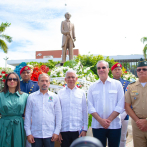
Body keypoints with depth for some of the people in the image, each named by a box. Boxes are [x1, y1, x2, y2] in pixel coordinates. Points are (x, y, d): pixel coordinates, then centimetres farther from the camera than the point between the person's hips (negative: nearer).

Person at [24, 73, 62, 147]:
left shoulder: (54, 97, 4)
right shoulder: (31, 97, 3)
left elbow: (58, 115, 4)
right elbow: (27, 115, 4)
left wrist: (56, 132, 0)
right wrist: (28, 133, 0)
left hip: (50, 135, 0)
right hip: (35, 134, 0)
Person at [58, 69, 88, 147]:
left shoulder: (81, 93, 6)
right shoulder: (60, 93, 5)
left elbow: (85, 112, 6)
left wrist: (84, 129, 1)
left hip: (78, 130, 0)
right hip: (64, 130, 0)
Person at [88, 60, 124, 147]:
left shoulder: (117, 84, 3)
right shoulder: (92, 87, 7)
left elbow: (120, 105, -3)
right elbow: (90, 107, 2)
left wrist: (109, 120, -11)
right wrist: (100, 120, -11)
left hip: (114, 125, -1)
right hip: (97, 125, 1)